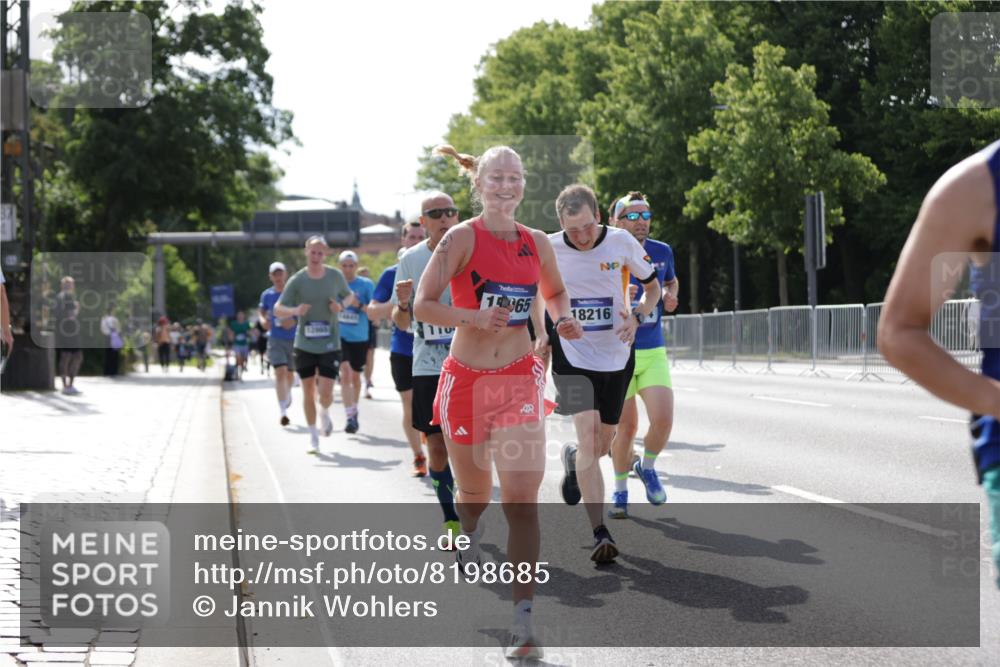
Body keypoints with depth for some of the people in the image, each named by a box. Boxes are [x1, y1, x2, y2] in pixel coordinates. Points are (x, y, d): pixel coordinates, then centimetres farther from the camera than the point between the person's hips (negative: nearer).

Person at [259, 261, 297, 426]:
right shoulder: (267, 295, 2)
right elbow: (261, 309, 19)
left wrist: (294, 321, -20)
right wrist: (262, 319, -2)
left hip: (293, 338, 1)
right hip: (275, 340, -1)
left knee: (289, 373, 17)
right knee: (280, 372, -16)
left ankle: (288, 394, 52)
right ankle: (283, 412, -17)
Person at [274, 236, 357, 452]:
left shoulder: (335, 276, 0)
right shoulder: (297, 280, -5)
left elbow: (349, 295, 18)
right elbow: (278, 310, -3)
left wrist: (341, 305, -6)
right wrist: (295, 310, -24)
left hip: (330, 345, 0)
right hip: (304, 345, 0)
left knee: (326, 392, -8)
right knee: (308, 390, 5)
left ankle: (324, 413, 28)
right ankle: (313, 436, 20)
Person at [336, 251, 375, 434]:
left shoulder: (366, 285, -4)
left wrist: (359, 305, -22)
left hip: (359, 337, 0)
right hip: (339, 335, 0)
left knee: (355, 376, 14)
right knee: (345, 373, -17)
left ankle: (354, 410, 36)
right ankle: (351, 417, -19)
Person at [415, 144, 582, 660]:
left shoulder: (537, 243, 4)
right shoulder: (462, 238, -8)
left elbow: (554, 292, 23)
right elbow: (423, 306, -11)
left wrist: (563, 319, 1)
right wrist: (476, 317, -26)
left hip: (520, 379, 1)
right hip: (466, 379, -1)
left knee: (522, 498, -12)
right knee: (475, 493, 16)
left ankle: (522, 619, -12)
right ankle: (470, 533, 55)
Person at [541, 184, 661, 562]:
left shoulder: (622, 243, -9)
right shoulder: (548, 249, -10)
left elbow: (653, 288, 5)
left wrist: (636, 318, -14)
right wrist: (541, 332, -2)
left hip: (616, 357, 2)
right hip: (572, 355, -2)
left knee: (601, 446, 12)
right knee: (587, 435, -18)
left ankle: (572, 460, 50)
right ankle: (600, 534, -17)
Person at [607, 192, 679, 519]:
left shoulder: (662, 252, 4)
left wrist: (670, 296, 2)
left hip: (654, 353, 3)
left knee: (663, 420, -13)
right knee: (626, 425, 2)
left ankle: (647, 467, 18)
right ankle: (620, 489, 25)